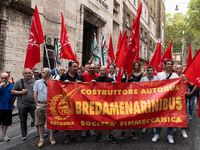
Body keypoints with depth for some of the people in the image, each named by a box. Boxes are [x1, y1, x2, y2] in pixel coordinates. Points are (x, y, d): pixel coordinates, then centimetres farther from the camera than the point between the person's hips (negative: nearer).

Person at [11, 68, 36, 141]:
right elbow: (12, 91, 3)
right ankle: (24, 135, 28)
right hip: (22, 105, 1)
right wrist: (21, 92, -12)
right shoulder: (19, 82, 3)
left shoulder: (35, 82, 5)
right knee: (23, 121, 12)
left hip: (33, 104, 0)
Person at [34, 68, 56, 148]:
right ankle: (41, 139, 16)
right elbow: (35, 94, 7)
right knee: (40, 123, 6)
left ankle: (51, 138, 16)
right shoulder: (38, 82, 8)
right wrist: (37, 104, 0)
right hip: (40, 104, 2)